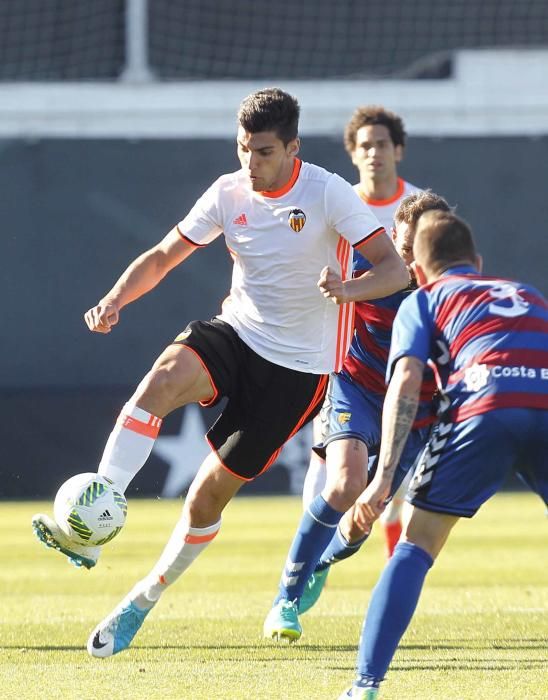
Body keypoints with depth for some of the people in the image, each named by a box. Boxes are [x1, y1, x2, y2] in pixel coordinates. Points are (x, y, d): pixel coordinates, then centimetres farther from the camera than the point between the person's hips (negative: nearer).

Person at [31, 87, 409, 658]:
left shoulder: (327, 194, -14)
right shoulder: (228, 193, -1)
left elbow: (395, 268, -17)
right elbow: (164, 256, 5)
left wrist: (350, 288, -39)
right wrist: (115, 299, -14)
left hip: (297, 365, -3)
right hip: (236, 333, 3)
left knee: (211, 491, -3)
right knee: (162, 379, -30)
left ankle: (144, 600, 19)